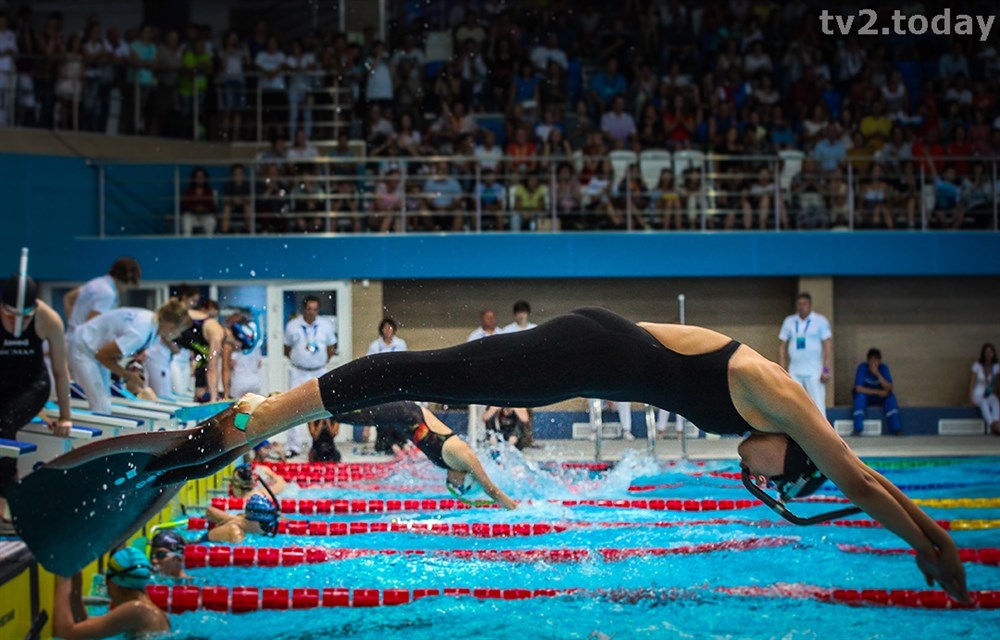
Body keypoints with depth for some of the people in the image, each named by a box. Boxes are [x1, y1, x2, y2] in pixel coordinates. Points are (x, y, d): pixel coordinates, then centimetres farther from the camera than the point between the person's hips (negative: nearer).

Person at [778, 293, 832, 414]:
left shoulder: (820, 321, 1)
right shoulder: (789, 322, 11)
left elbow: (828, 346, -3)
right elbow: (783, 346, 13)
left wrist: (826, 370, -11)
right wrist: (782, 370, 6)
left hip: (814, 372, -4)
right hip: (794, 372, 4)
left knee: (818, 407, -7)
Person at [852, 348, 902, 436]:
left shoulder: (883, 368, -13)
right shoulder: (862, 367, -19)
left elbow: (889, 388, -23)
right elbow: (858, 388, -26)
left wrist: (877, 374, -34)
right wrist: (878, 392, -28)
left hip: (880, 397, 2)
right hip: (865, 396, -2)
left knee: (891, 396, -26)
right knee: (860, 396, -34)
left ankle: (896, 429, -30)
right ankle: (858, 429, -36)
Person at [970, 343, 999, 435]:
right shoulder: (977, 365, -3)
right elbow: (972, 383, -5)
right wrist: (971, 397, -14)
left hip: (990, 394, 2)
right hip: (978, 395, -2)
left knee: (996, 402, -35)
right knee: (984, 403, -38)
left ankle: (996, 424, -54)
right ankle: (992, 425, -53)